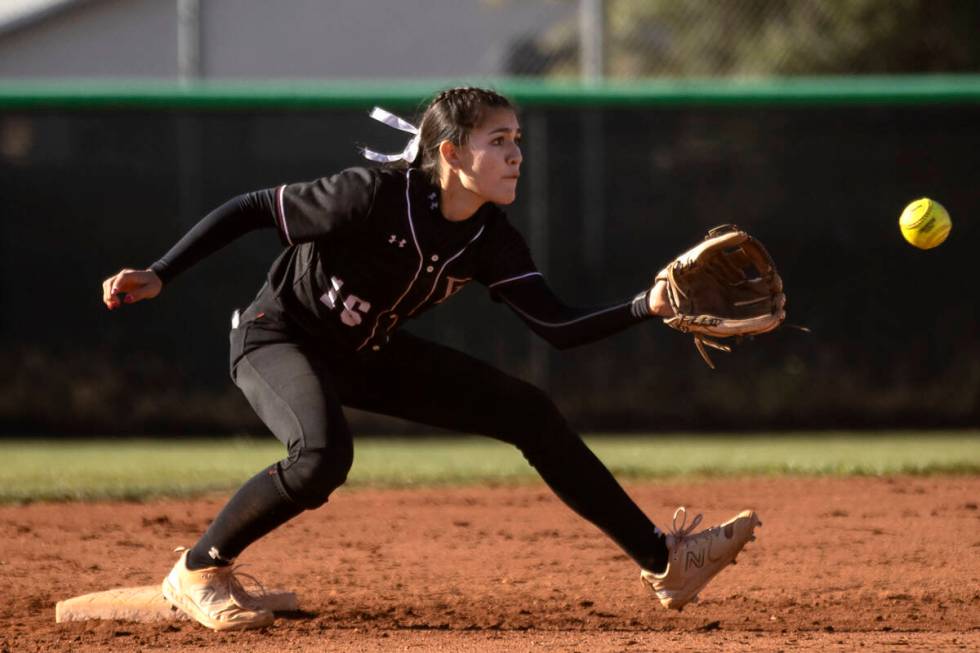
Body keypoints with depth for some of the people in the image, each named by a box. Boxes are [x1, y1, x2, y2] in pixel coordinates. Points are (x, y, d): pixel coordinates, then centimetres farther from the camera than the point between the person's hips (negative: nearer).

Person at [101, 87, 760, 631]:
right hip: (278, 337, -7)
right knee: (324, 456, -37)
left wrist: (647, 307, -27)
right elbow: (253, 208, -23)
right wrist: (158, 276, -26)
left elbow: (558, 326, -12)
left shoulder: (490, 240, -11)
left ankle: (663, 560, 7)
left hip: (370, 355, 7)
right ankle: (200, 571, -14)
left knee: (530, 413, 1)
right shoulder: (375, 198, -30)